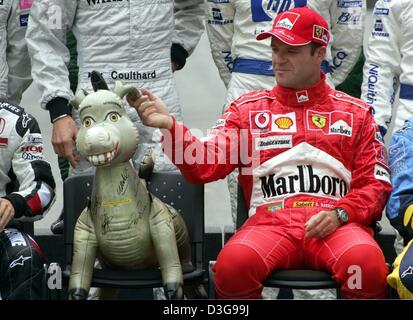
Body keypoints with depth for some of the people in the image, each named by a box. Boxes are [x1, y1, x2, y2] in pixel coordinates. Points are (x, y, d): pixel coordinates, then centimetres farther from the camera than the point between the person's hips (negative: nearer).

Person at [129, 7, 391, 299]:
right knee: (233, 263, -34)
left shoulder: (355, 112, 17)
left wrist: (340, 214, -7)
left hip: (336, 223, 0)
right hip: (271, 221, 1)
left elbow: (376, 183, 13)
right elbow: (206, 164, 5)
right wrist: (169, 125, -13)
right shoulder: (248, 108, 17)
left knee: (367, 263, -36)